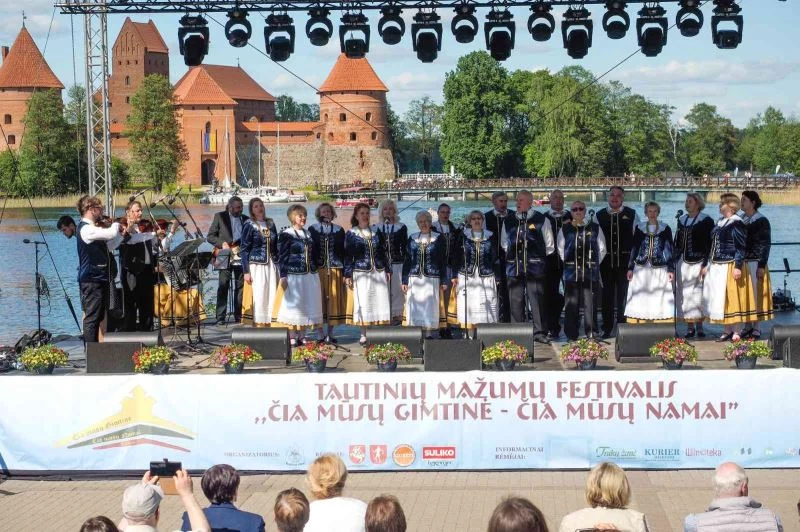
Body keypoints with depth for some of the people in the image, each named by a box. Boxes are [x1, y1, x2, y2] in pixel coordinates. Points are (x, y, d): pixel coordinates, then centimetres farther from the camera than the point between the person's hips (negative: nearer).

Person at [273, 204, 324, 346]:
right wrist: (283, 276, -13)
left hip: (310, 276, 6)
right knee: (292, 306, -3)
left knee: (307, 307, 6)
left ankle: (302, 336, 13)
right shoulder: (286, 235, -4)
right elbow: (282, 256, -7)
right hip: (293, 276, -6)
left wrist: (315, 269, 15)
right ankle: (292, 337, 2)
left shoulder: (309, 234, 13)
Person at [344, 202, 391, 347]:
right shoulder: (351, 234, 2)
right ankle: (363, 336, 6)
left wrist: (387, 270, 9)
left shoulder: (376, 231, 10)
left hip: (378, 273, 3)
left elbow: (383, 252, 13)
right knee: (362, 303, -1)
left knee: (380, 302, -1)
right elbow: (348, 256, 1)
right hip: (361, 274, -2)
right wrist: (347, 275, -4)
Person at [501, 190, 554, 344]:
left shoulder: (541, 220, 3)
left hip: (535, 266, -3)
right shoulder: (508, 222, 13)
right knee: (515, 300, 3)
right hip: (514, 266, 3)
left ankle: (539, 332, 0)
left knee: (536, 299, -5)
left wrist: (540, 258, 8)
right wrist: (511, 257, 14)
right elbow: (504, 244, 23)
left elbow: (549, 246, 8)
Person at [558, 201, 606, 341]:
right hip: (571, 272, 1)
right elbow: (560, 250, 16)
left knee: (590, 304, -2)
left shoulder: (594, 228, 7)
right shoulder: (565, 229, 8)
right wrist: (568, 264, 11)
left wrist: (594, 264, 8)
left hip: (590, 272, -1)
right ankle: (571, 336, 4)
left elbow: (602, 250, 13)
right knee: (571, 304, -1)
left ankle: (591, 334, 3)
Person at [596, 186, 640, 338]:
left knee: (624, 295, 1)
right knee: (607, 295, 4)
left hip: (625, 260, -1)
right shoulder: (600, 216, 8)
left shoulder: (631, 214, 5)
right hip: (606, 261, 1)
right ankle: (607, 329, 10)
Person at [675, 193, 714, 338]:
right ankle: (690, 327, 6)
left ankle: (699, 326, -1)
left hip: (698, 262, -5)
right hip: (682, 261, 5)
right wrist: (675, 260, 12)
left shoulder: (706, 220, -2)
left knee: (697, 293, -7)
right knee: (683, 294, 1)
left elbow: (709, 244, -6)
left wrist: (705, 264, -13)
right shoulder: (682, 220, 15)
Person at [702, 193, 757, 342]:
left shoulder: (736, 223, -12)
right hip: (716, 267, 9)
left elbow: (741, 247, -16)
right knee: (717, 298, 10)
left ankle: (735, 332, 2)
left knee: (729, 299, -5)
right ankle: (727, 331, 17)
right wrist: (708, 265, 20)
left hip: (729, 268, -9)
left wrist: (738, 267, -21)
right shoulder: (720, 222, 14)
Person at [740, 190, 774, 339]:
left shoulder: (762, 221, -5)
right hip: (741, 263, 6)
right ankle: (748, 327, 11)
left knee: (756, 294, -4)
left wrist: (762, 266, -14)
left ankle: (756, 328, 1)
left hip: (755, 263, -6)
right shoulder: (741, 220, 12)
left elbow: (766, 244, -8)